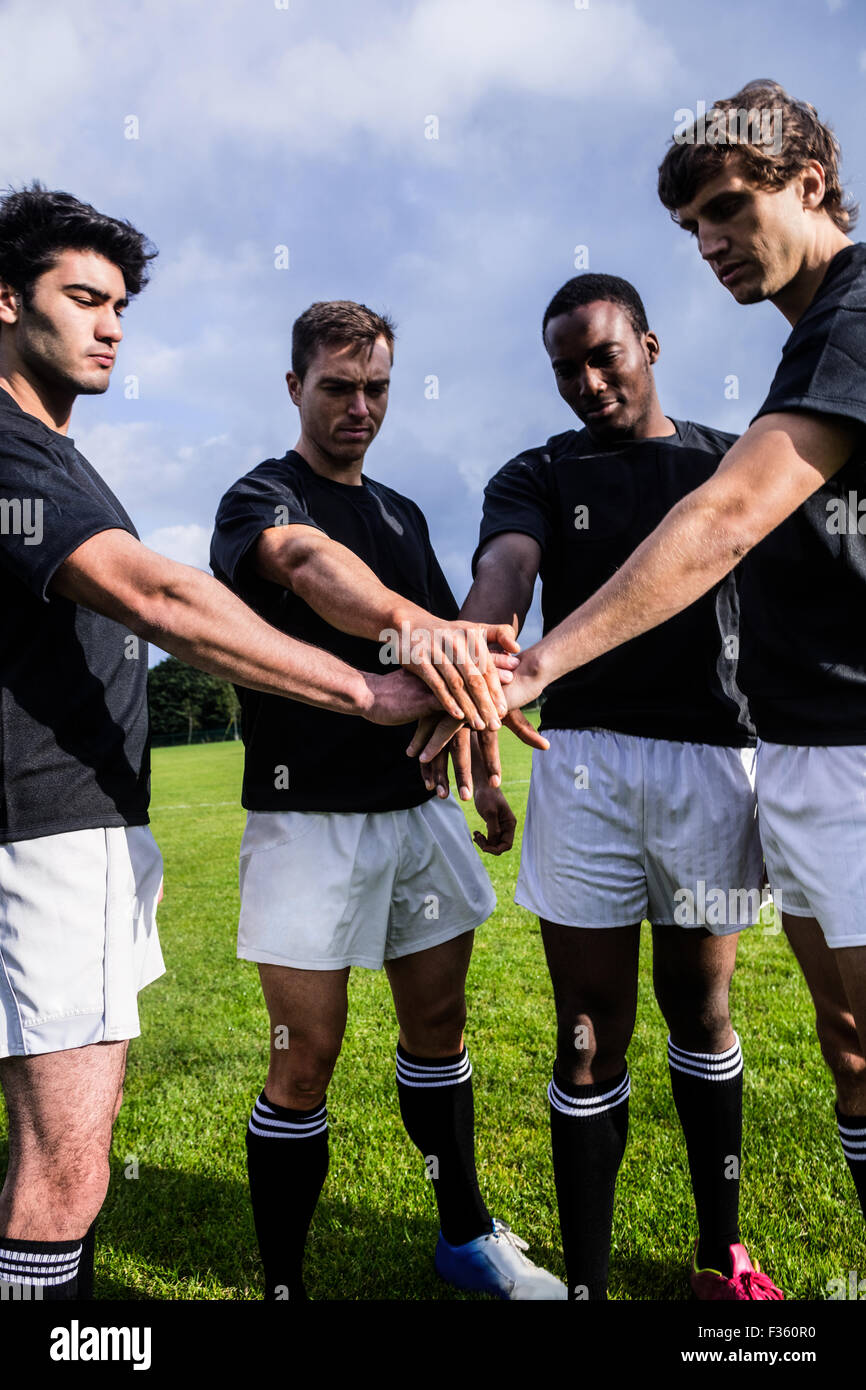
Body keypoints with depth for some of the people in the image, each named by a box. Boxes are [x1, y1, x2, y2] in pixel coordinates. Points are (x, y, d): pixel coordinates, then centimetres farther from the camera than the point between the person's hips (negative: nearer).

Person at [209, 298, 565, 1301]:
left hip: (419, 807, 7)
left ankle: (466, 1236, 34)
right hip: (309, 814, -6)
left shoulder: (402, 514, 17)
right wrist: (409, 622, -52)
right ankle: (281, 1284, 19)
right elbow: (308, 561, -32)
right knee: (307, 1058, 0)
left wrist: (482, 778, 16)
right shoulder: (259, 497, -5)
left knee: (438, 1025, 15)